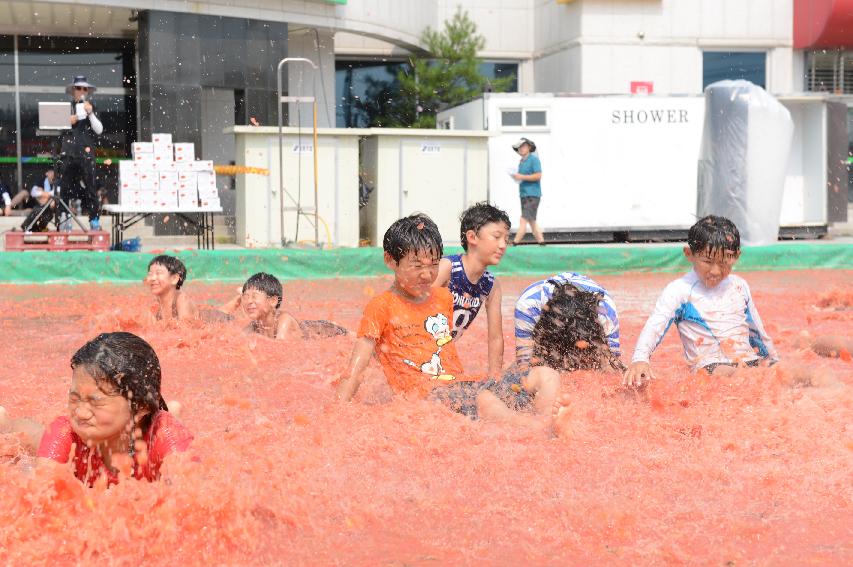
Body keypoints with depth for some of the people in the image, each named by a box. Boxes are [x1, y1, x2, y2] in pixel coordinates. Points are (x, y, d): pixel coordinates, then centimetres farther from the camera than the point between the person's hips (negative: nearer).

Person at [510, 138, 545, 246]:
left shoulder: (534, 159, -8)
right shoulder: (521, 162, 17)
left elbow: (538, 176, -16)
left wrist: (522, 177, -17)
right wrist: (516, 177, 3)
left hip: (532, 195, -9)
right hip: (524, 194, 9)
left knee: (523, 220, -13)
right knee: (532, 221, 11)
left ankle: (515, 243, -17)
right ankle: (541, 242, 16)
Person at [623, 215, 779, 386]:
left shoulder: (739, 286, 16)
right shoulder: (680, 290, -1)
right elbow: (654, 327, -14)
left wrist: (773, 361, 31)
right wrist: (640, 359, -31)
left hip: (749, 360, 5)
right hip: (709, 365, -5)